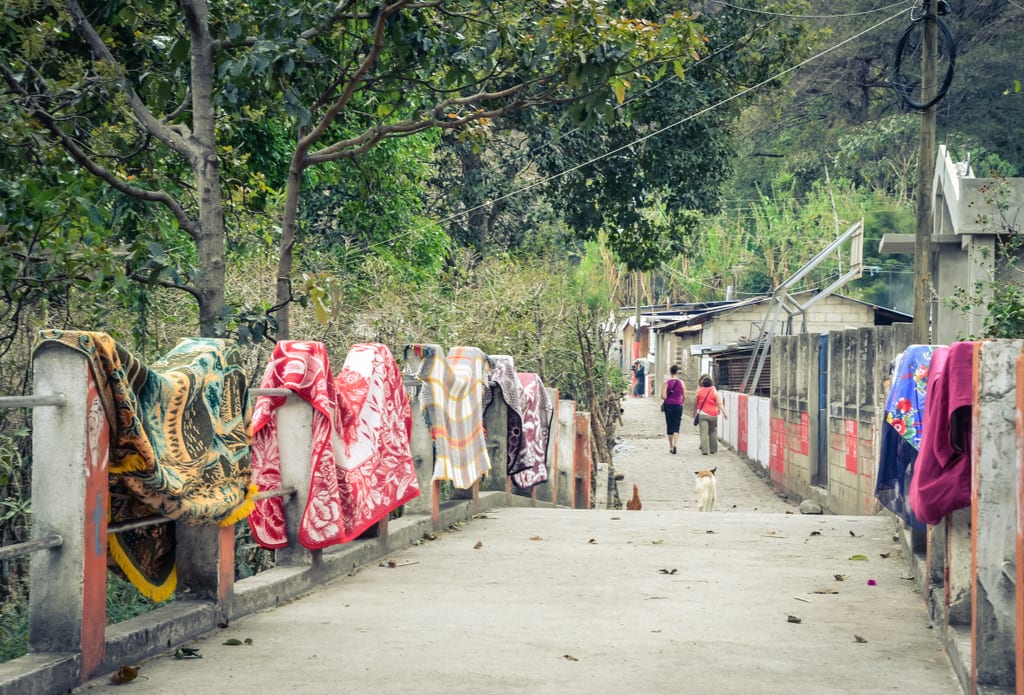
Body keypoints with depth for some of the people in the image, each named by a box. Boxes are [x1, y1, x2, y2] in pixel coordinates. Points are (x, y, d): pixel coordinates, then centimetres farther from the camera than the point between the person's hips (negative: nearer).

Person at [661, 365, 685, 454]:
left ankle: (671, 446, 19)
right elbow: (684, 396, 0)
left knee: (669, 427, 12)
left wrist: (666, 400, 8)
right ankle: (675, 445, -21)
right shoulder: (681, 382, -2)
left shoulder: (667, 382, -4)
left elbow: (663, 395, -11)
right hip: (678, 406, 0)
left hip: (668, 405, 0)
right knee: (676, 427, -2)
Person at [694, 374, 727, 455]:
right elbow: (719, 403, -4)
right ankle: (713, 449, 18)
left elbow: (695, 403, 15)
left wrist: (695, 411, 30)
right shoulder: (715, 392, 1)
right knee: (713, 432, 14)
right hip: (713, 415, 0)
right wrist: (724, 412, -3)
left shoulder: (699, 391, 5)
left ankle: (704, 450, -14)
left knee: (704, 432, -6)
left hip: (702, 414, 0)